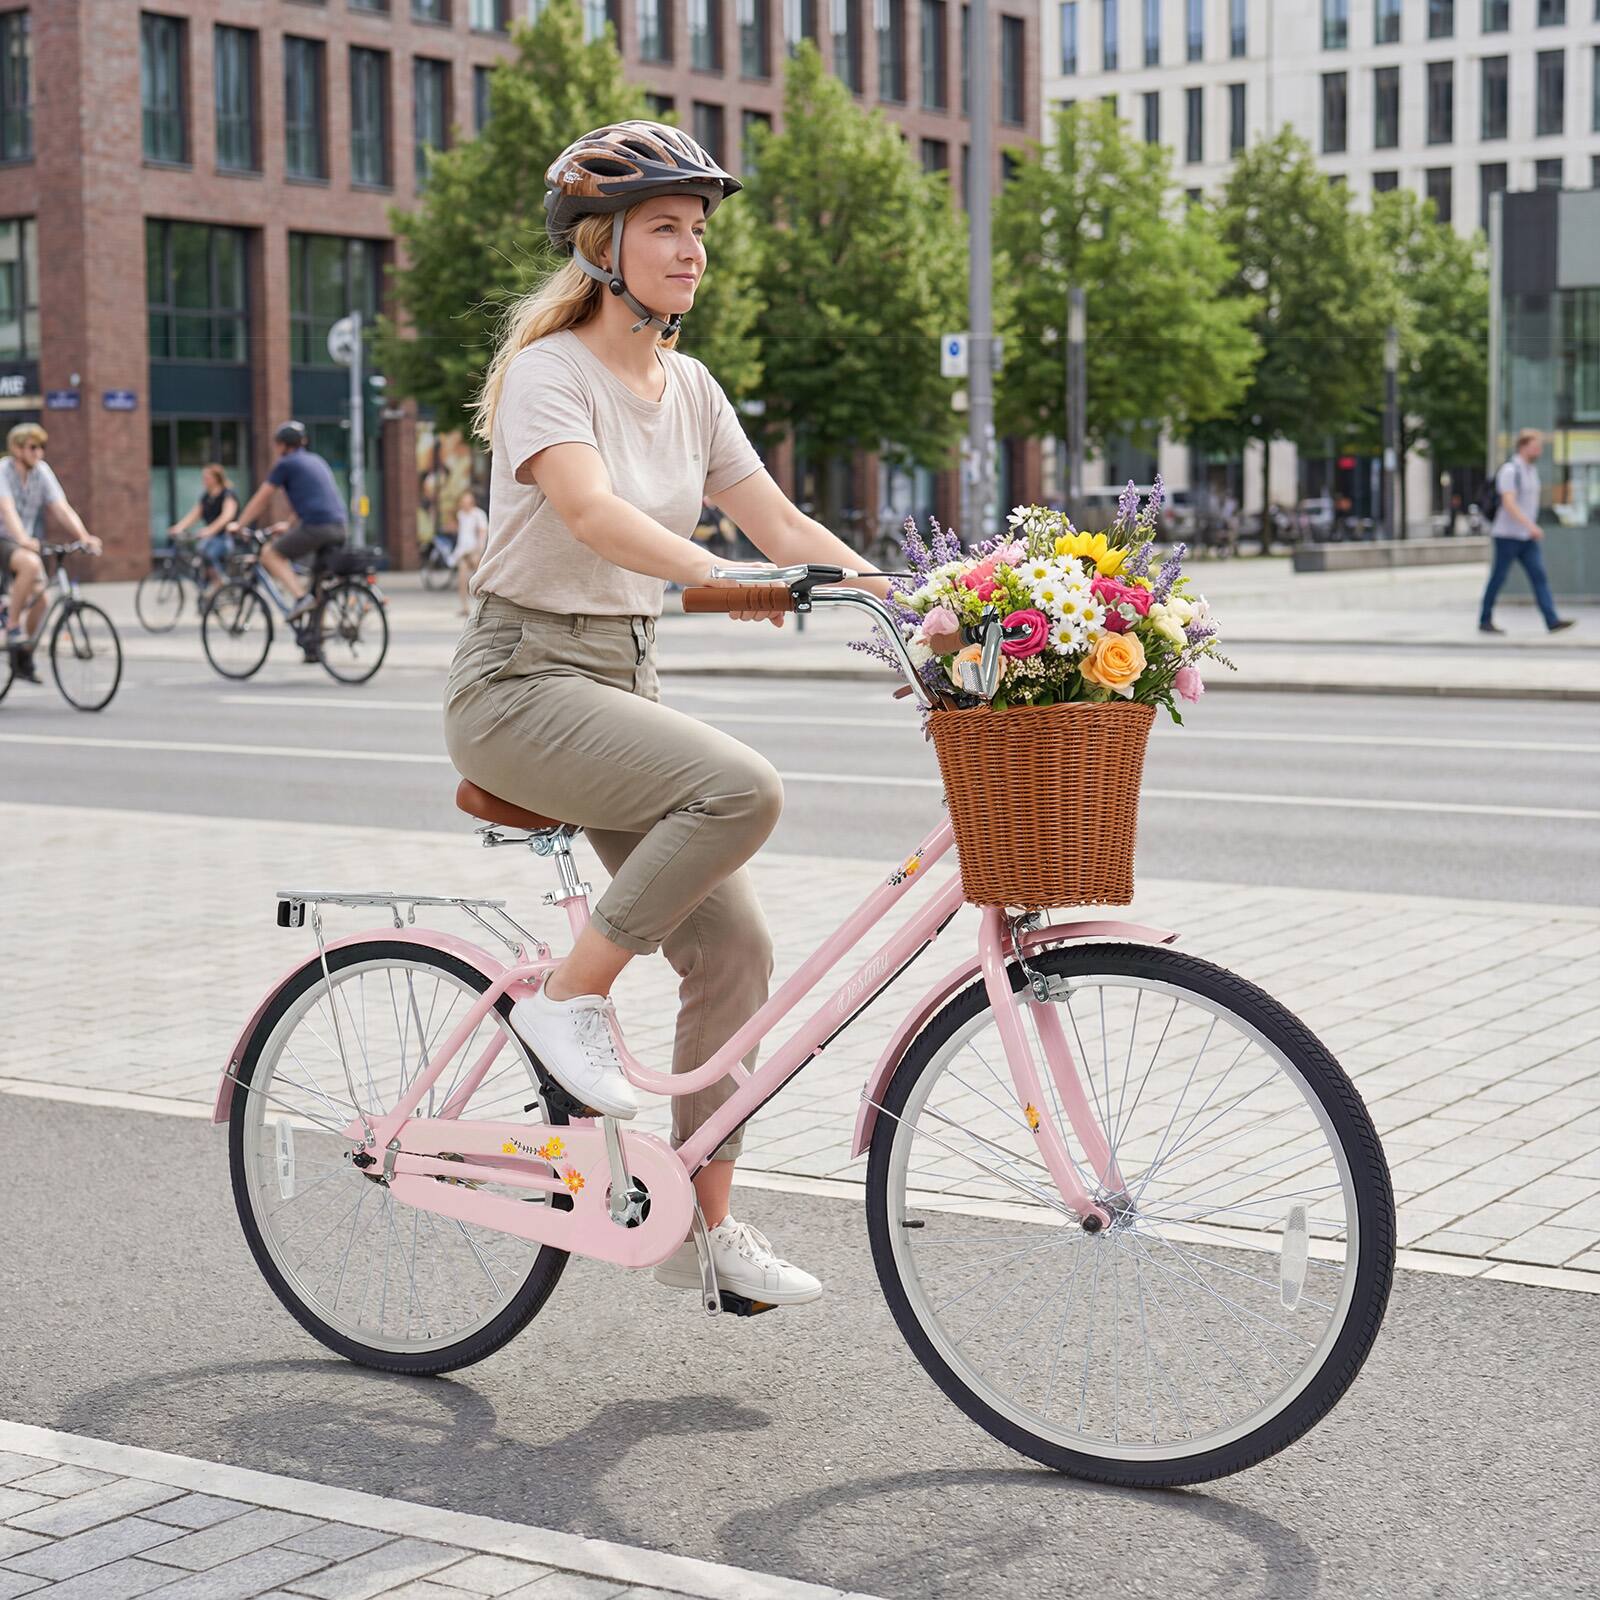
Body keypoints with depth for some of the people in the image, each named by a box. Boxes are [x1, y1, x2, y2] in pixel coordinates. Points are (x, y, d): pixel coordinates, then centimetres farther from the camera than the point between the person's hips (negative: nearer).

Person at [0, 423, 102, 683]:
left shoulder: (42, 472, 1)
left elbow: (62, 509, -5)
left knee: (40, 598, -9)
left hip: (26, 542, 6)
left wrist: (85, 537, -21)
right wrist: (22, 539, -47)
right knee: (31, 563, -35)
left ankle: (21, 659, 12)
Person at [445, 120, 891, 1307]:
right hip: (521, 684, -7)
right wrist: (720, 580, -47)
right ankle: (573, 997, -13)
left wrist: (908, 605, -8)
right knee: (743, 788, -31)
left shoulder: (687, 387, 9)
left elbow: (781, 522, 6)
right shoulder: (550, 371, -13)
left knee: (736, 953, -1)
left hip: (623, 678, 7)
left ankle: (705, 1222, 11)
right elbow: (590, 508, -32)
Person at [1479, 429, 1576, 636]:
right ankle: (1485, 621, 12)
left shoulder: (1532, 470, 14)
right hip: (1507, 535, -7)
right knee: (1498, 578, 1)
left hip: (1527, 537, 7)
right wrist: (1530, 525, -30)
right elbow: (1508, 503, -23)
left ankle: (1552, 621, -13)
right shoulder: (1509, 470, -13)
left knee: (1540, 576, -5)